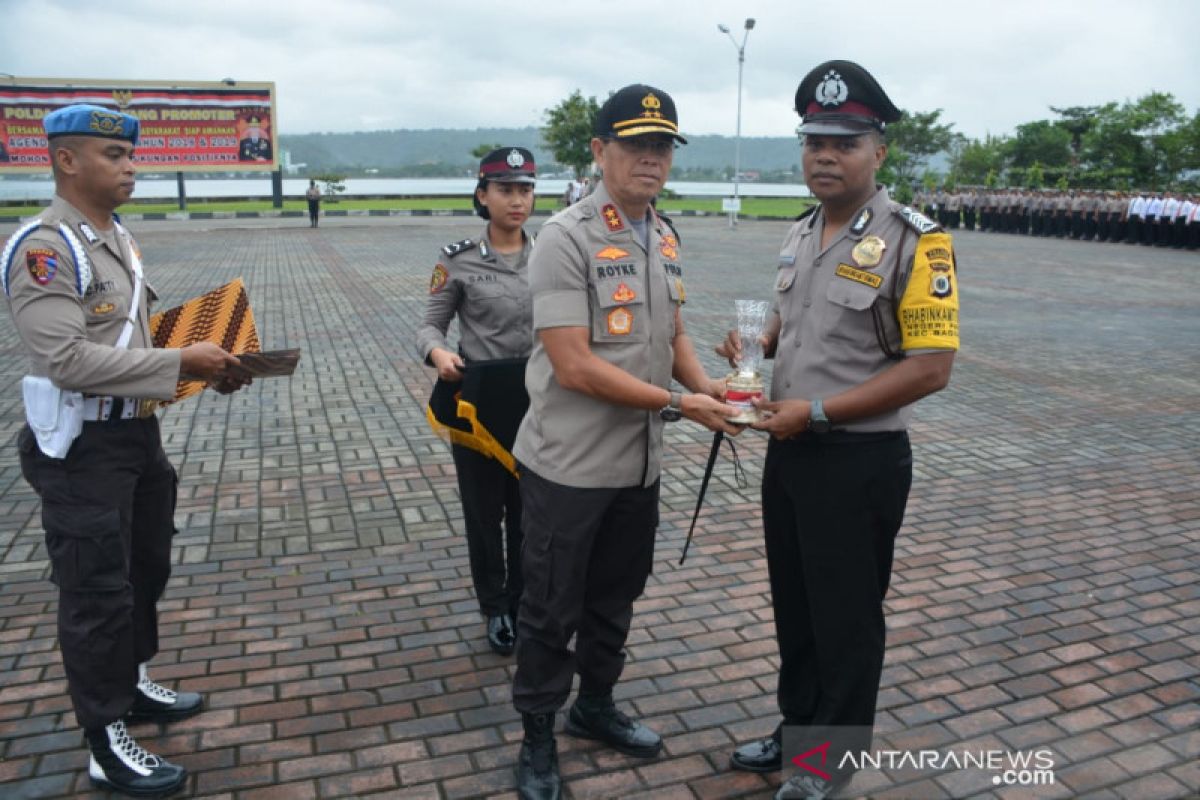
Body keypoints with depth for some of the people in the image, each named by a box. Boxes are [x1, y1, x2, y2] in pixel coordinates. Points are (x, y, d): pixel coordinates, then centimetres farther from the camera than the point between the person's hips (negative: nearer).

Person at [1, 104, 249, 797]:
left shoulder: (121, 239, 10)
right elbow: (68, 359, -27)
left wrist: (206, 363, 1)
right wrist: (181, 364, -26)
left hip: (138, 430, 9)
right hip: (82, 446, -9)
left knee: (147, 567, 21)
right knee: (98, 590, 2)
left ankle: (132, 683, 42)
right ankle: (106, 743, 18)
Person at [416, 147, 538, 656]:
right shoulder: (459, 260, -6)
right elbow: (430, 326, -3)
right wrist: (438, 353, -25)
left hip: (537, 399, 2)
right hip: (479, 400, -2)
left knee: (529, 510, 13)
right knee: (484, 510, 11)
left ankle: (522, 603, 35)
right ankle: (496, 608, 32)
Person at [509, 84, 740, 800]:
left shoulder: (666, 238, 7)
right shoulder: (567, 237, -17)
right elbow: (574, 366, -23)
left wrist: (705, 383, -3)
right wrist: (679, 404, -22)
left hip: (640, 464, 7)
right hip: (570, 466, -7)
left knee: (616, 597, 22)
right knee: (553, 609, 9)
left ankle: (597, 704, 43)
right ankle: (538, 739, 29)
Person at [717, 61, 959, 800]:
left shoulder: (915, 242, -17)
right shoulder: (802, 232, 7)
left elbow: (931, 368, -20)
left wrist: (817, 411, -21)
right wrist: (758, 340, -1)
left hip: (860, 461, -7)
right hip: (789, 450, 7)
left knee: (846, 620, 10)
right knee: (794, 606, 20)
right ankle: (798, 729, 41)